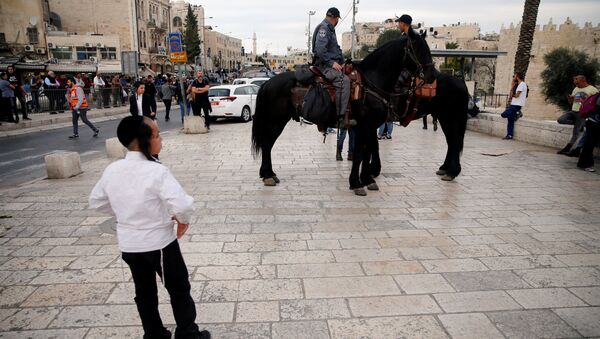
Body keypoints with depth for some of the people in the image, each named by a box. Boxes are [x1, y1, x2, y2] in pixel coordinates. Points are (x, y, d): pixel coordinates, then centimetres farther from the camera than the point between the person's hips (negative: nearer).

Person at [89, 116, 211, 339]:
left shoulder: (111, 170, -6)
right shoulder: (156, 171, -25)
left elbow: (96, 202, 9)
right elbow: (182, 205, -35)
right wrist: (183, 220, -14)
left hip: (128, 244, 6)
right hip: (159, 243, -6)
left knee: (144, 293, 21)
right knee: (179, 290, 14)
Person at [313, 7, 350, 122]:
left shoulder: (330, 29, 23)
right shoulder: (323, 28, -10)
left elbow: (337, 48, 25)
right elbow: (320, 50, -22)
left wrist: (342, 62, 11)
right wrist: (331, 63, -21)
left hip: (331, 63, 11)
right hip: (324, 65, -11)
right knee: (343, 80, -28)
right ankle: (340, 115, -30)